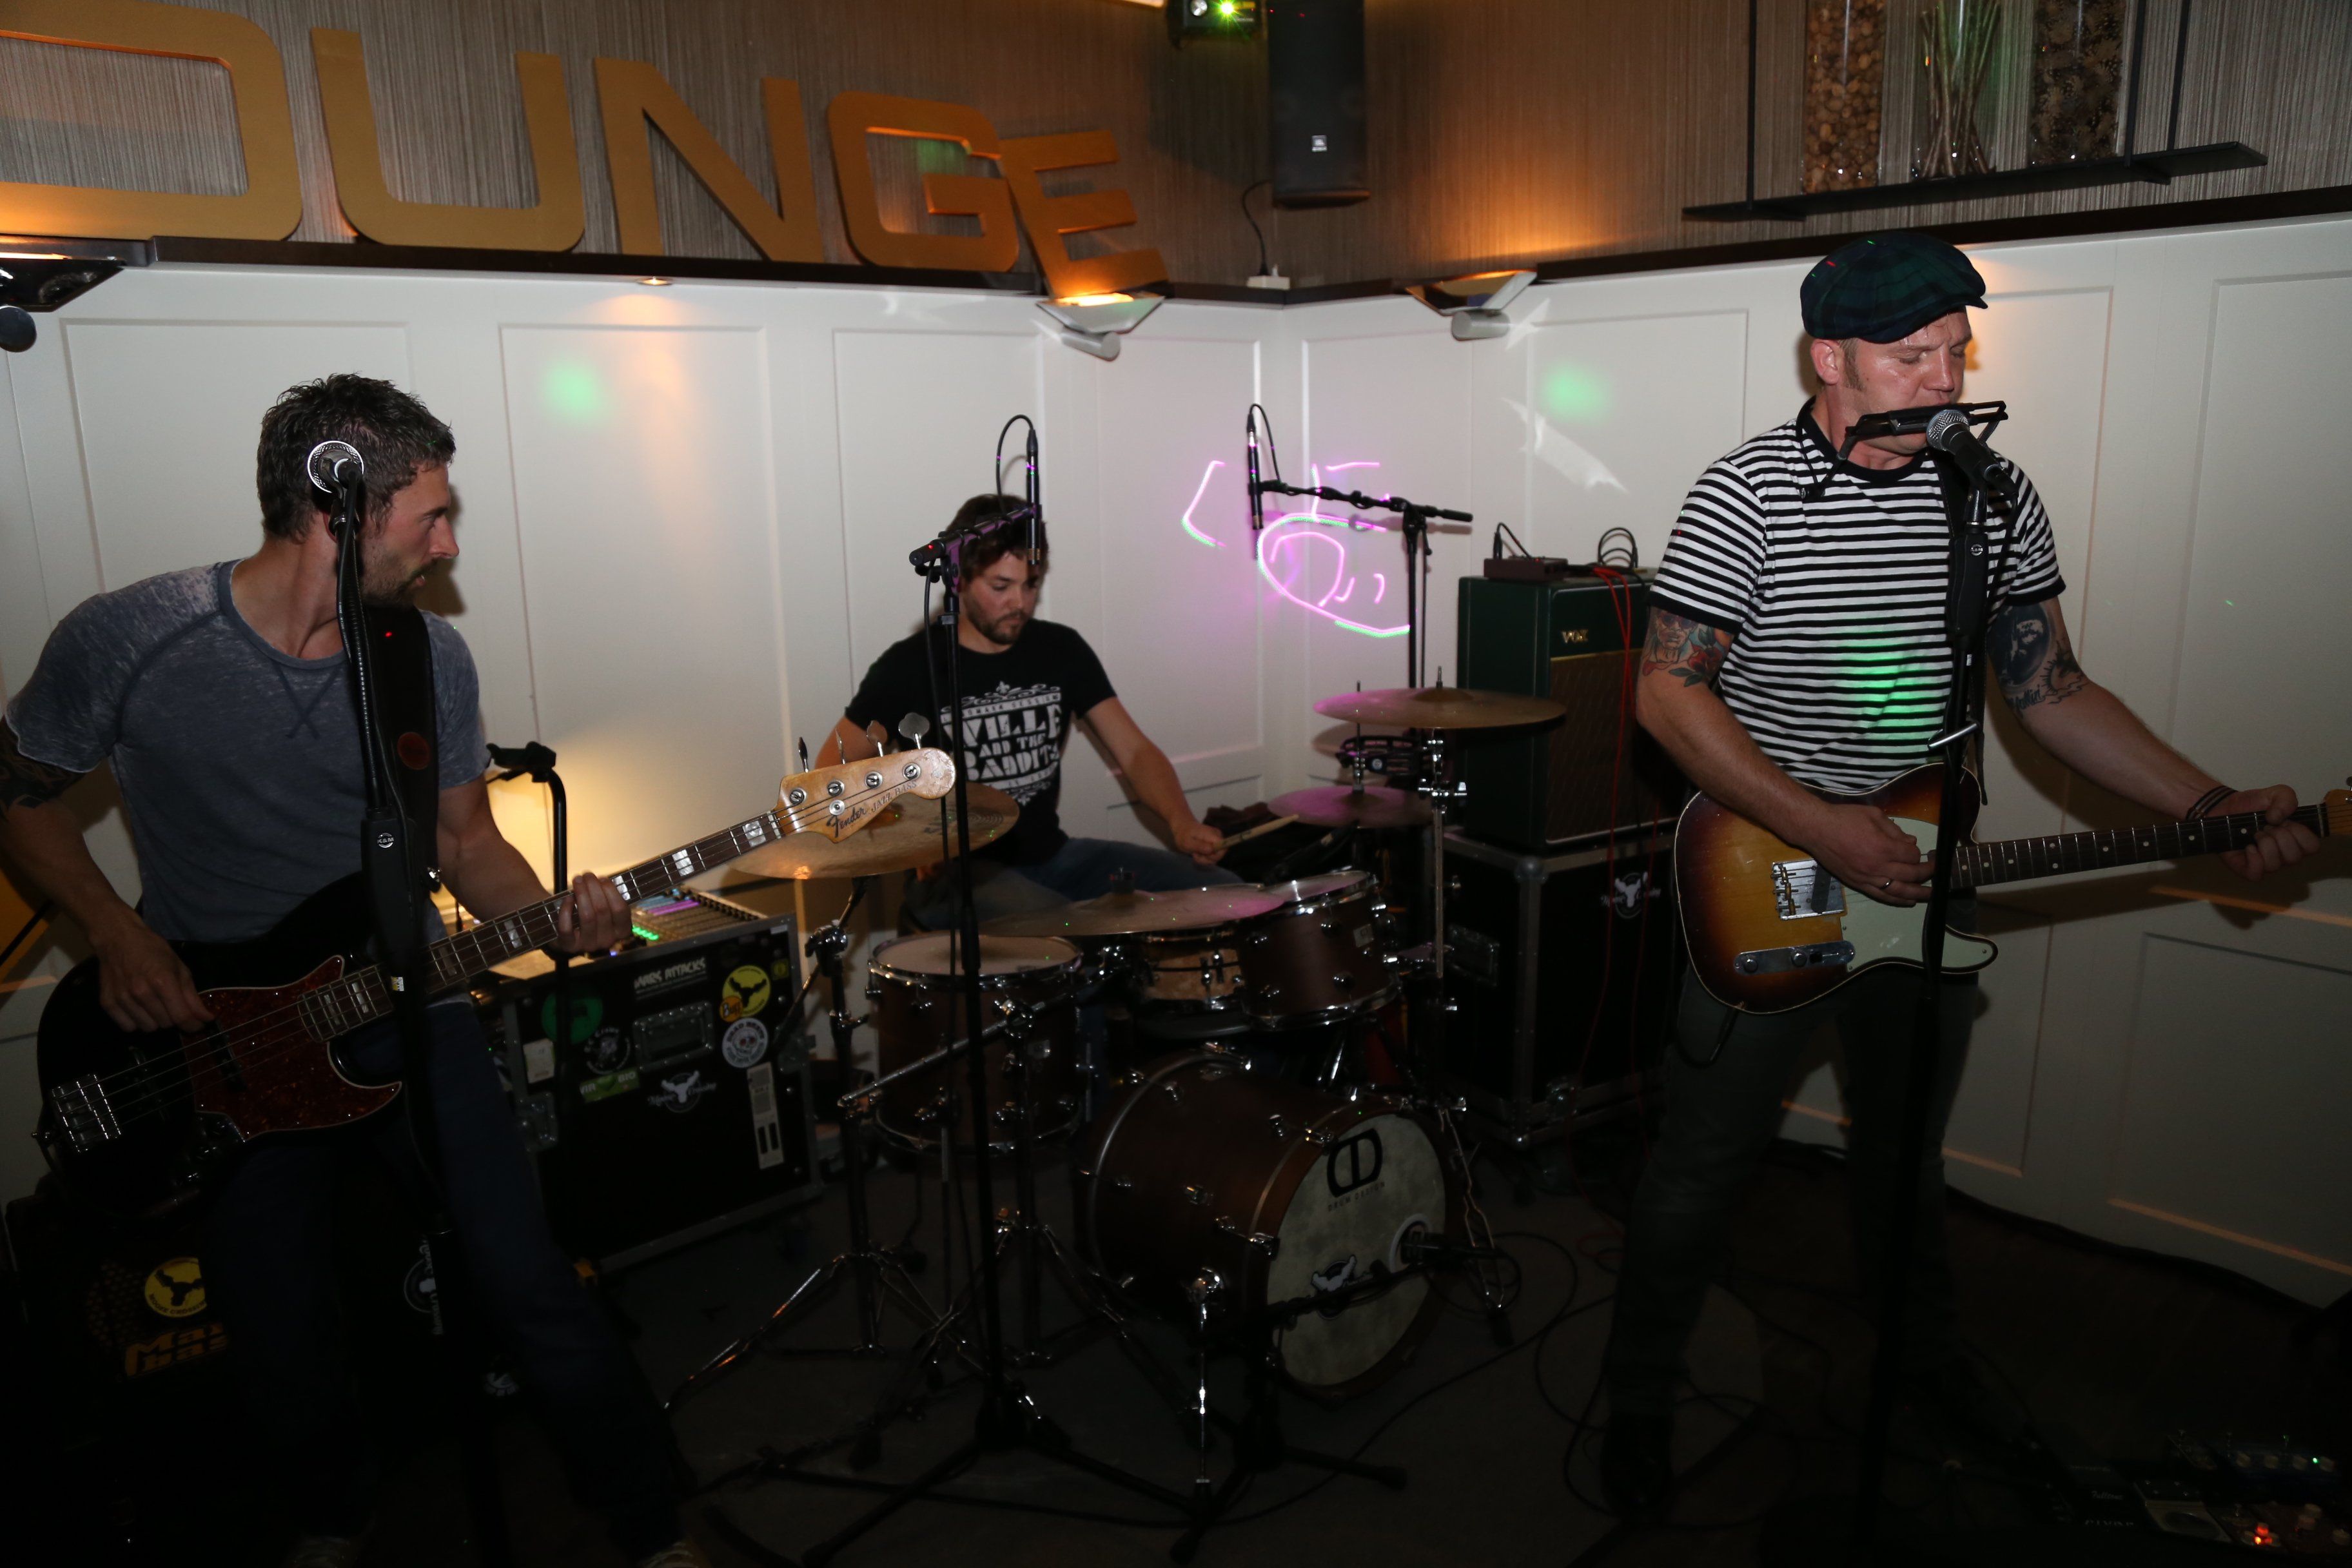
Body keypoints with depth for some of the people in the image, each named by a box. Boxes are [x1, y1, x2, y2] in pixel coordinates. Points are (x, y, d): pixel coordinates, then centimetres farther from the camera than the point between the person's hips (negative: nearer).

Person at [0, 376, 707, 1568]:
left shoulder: (430, 655, -5)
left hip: (402, 1011, 1)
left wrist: (550, 917, -15)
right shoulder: (124, 642, -13)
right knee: (278, 1342, 7)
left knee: (528, 1286, -5)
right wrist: (114, 933, -12)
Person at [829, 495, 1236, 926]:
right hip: (955, 874, -5)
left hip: (1051, 854, 6)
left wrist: (1181, 823, -19)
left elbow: (1134, 751, 1)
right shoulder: (912, 664, -6)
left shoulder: (1061, 649, 6)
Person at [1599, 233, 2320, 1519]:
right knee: (1706, 1159, 4)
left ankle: (1922, 1351, 46)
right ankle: (1640, 1396, 24)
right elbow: (1668, 692, -15)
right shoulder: (1749, 494, -13)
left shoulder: (1994, 496, 3)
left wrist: (2208, 806, -3)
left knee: (1908, 1145, 23)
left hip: (1920, 884, 5)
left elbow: (2049, 687, 7)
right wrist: (1816, 828, -22)